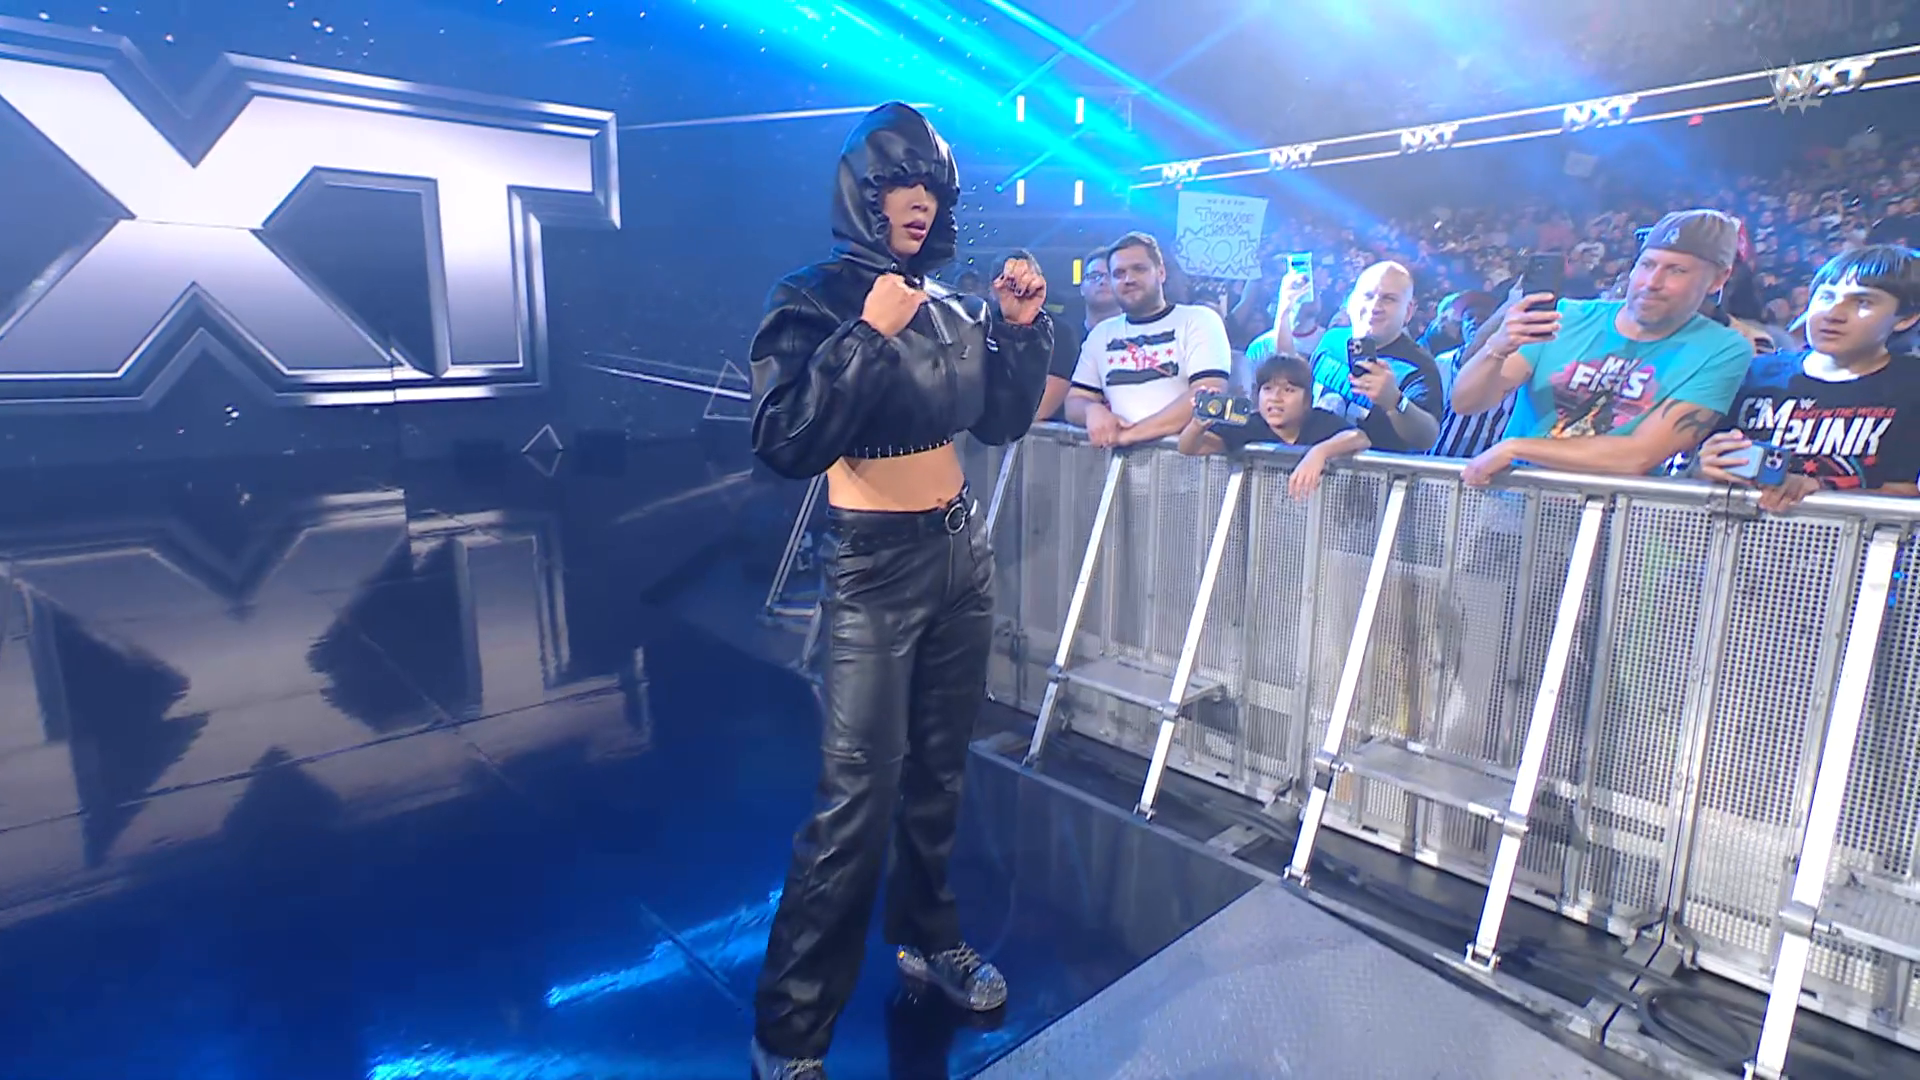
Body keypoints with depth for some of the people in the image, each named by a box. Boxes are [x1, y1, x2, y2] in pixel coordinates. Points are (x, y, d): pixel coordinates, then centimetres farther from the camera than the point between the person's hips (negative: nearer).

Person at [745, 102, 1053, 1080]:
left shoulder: (951, 305, 10)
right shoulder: (813, 300, -6)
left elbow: (1001, 421, 13)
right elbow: (784, 443, -19)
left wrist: (1023, 329, 2)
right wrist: (867, 334, -22)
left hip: (963, 549, 6)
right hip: (875, 566, -6)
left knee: (939, 764, 16)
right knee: (858, 793, -8)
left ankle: (927, 939, 38)